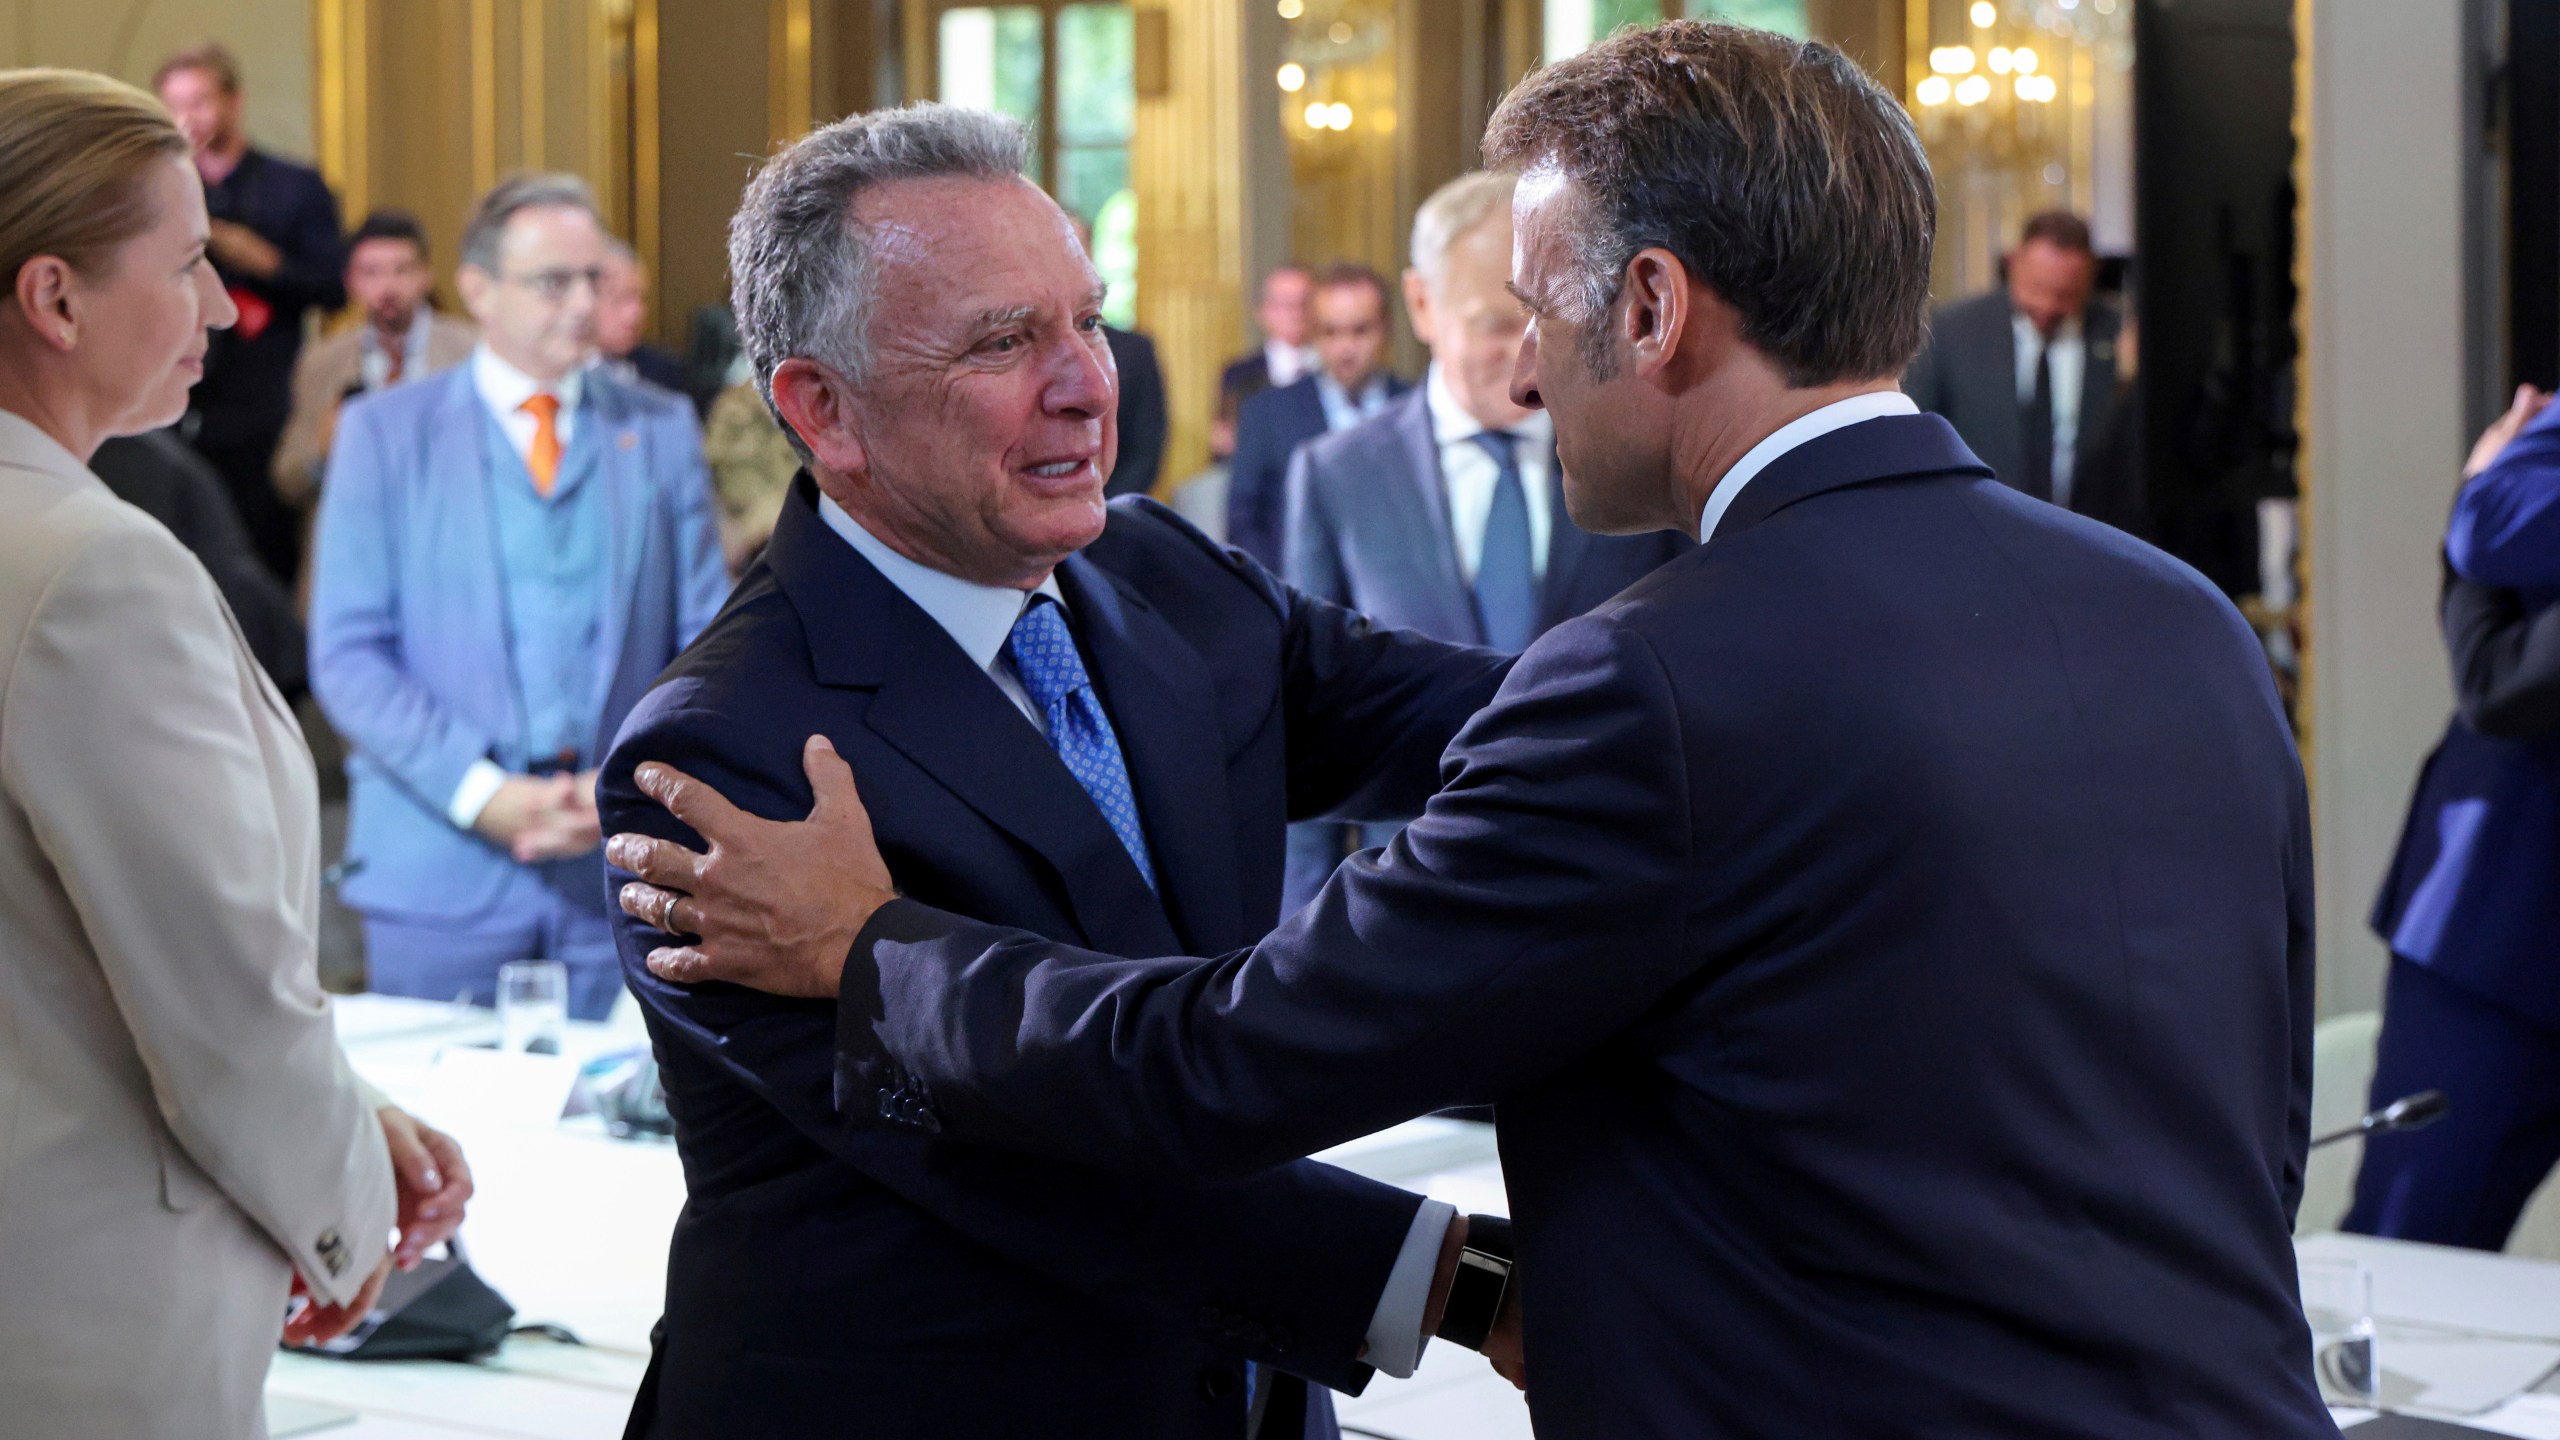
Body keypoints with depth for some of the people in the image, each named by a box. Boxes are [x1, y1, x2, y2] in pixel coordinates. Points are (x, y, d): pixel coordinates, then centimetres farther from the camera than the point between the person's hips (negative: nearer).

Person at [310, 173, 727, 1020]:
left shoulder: (661, 430, 12)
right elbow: (348, 656, -1)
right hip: (441, 870, -1)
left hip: (622, 866, 2)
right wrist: (480, 792, -13)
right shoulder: (386, 432, 6)